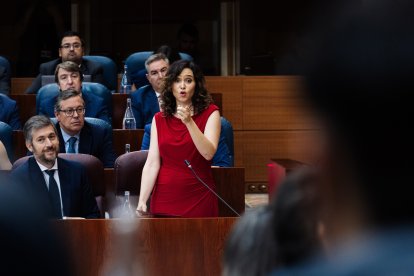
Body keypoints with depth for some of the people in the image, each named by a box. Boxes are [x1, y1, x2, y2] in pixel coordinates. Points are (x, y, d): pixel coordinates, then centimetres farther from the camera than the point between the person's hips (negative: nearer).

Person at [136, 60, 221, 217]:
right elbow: (151, 164, -1)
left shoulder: (210, 113, -1)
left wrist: (189, 122, -24)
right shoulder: (159, 119, 6)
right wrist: (142, 201, -12)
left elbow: (208, 153, -14)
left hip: (199, 198, -2)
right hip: (165, 198, 2)